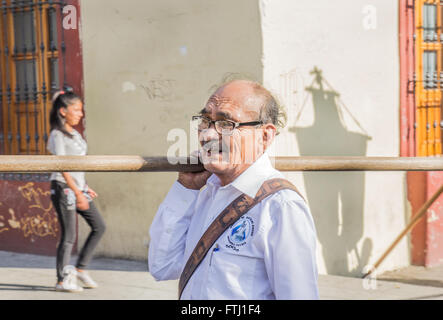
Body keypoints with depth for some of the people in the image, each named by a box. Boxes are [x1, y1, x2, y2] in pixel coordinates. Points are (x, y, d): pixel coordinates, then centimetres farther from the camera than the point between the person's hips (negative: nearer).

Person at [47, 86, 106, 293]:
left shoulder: (74, 134, 14)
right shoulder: (57, 135, -12)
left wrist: (85, 188, 18)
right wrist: (78, 193, -23)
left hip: (77, 187, 9)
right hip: (63, 188, -9)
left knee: (99, 226, 8)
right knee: (68, 235, -5)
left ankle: (80, 269, 15)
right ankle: (62, 279, 6)